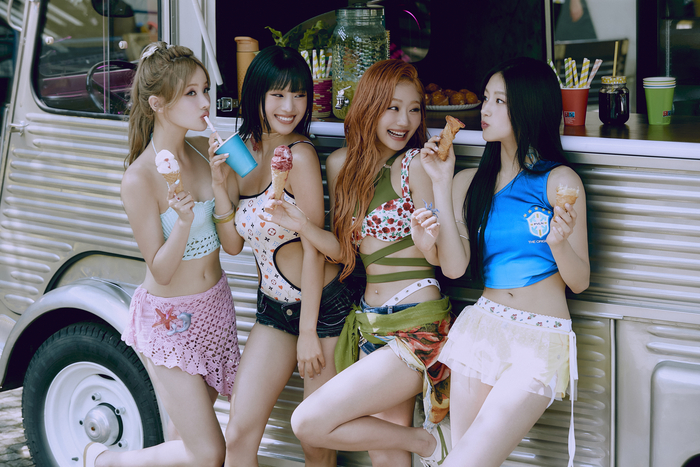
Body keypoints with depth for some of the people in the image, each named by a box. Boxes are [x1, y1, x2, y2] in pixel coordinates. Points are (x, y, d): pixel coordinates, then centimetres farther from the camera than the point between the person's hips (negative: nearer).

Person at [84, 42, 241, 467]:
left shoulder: (204, 151, -2)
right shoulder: (140, 180, -23)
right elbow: (161, 271, -18)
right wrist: (183, 222, -36)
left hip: (215, 305, 7)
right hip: (169, 319, -7)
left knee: (191, 430, 14)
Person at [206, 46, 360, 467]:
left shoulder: (299, 154, -18)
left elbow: (314, 249, -16)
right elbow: (233, 244, 3)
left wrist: (308, 332, -13)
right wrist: (221, 183, -11)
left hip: (324, 306, -6)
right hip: (273, 307, 6)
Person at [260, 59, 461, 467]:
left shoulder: (416, 164, -10)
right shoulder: (343, 165, 9)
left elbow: (440, 258, -11)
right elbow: (347, 250, 13)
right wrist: (302, 226, -5)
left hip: (417, 329, -7)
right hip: (370, 324, 7)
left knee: (310, 422, -15)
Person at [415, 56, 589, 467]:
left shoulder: (559, 181, -3)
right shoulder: (472, 183, 10)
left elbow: (580, 281, -3)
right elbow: (454, 264, -3)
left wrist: (559, 244, -24)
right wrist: (442, 183, -2)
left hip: (541, 340, -4)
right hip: (482, 326, 5)